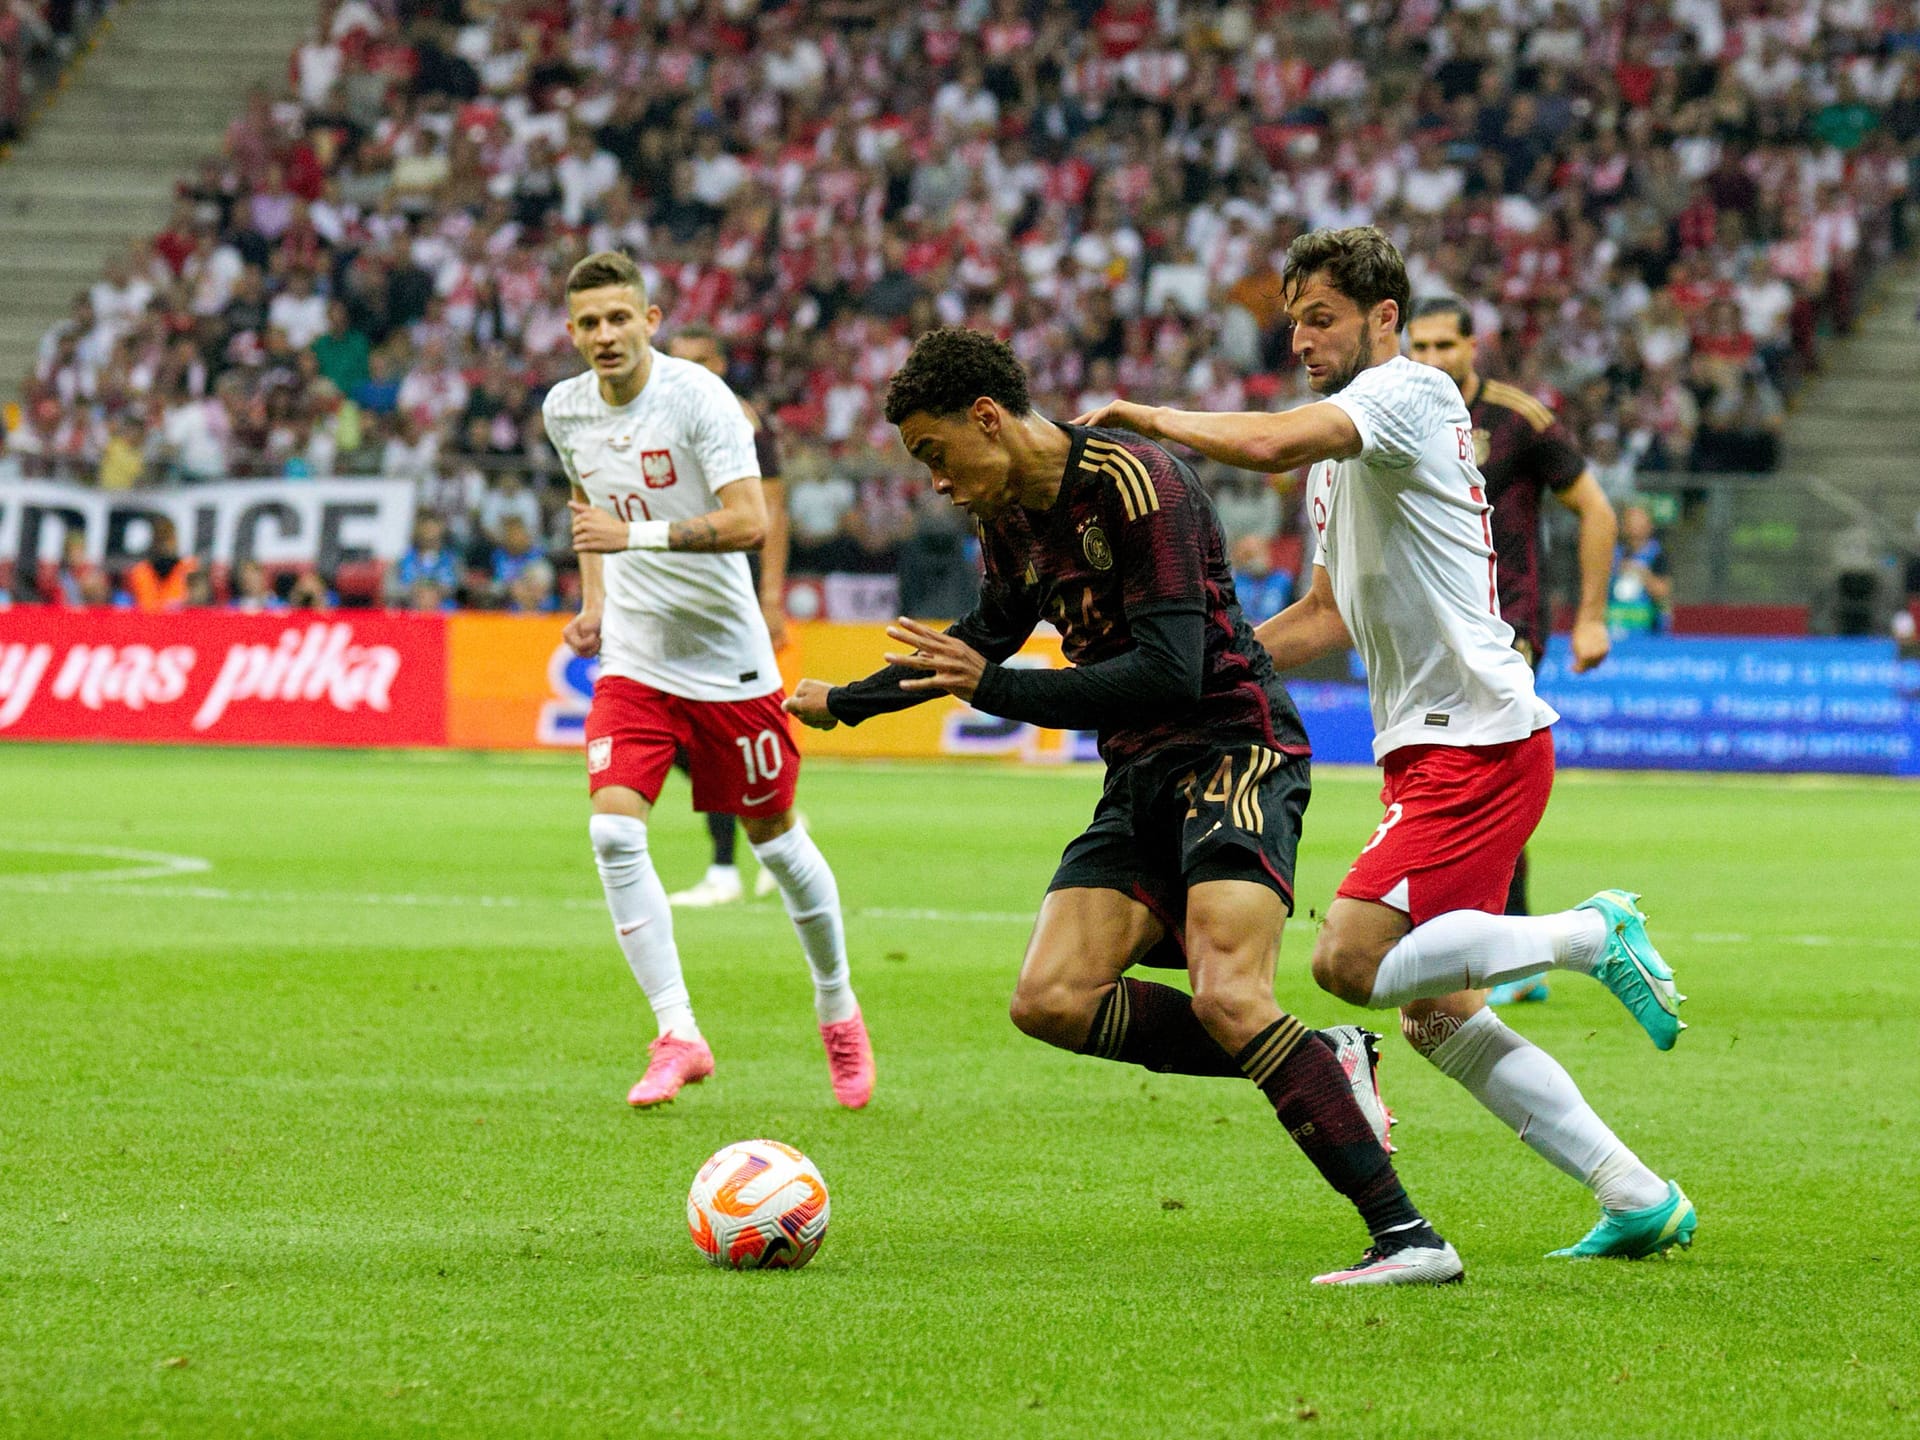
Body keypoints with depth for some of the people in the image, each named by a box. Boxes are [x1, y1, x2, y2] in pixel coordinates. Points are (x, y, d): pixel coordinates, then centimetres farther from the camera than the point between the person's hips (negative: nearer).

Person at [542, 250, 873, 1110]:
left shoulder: (697, 397, -16)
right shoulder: (565, 410, 1)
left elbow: (750, 523, -26)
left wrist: (636, 534, -33)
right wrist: (593, 603, 10)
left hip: (727, 658, -4)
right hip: (632, 660, 4)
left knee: (775, 840, 8)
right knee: (614, 831, -17)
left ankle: (839, 1014, 31)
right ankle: (677, 1036, -12)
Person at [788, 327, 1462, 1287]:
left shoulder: (1134, 484, -17)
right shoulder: (1007, 518, 10)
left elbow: (1170, 673, -25)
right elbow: (993, 632, 32)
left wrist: (994, 689, -25)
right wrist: (848, 702, 38)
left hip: (1232, 751, -9)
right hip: (1140, 778, 9)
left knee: (1227, 997, -27)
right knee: (1050, 1001, -8)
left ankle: (1407, 1236, -26)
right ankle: (1324, 1064, -1)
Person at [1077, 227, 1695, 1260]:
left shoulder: (1411, 393, -10)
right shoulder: (1340, 450, 20)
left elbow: (1266, 443, -26)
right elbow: (1329, 617, 27)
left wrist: (1143, 417, -13)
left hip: (1479, 739, -10)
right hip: (1425, 747, 10)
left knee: (1350, 961, -20)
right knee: (1436, 1017, 7)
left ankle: (1592, 934, -8)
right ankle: (1640, 1201, 10)